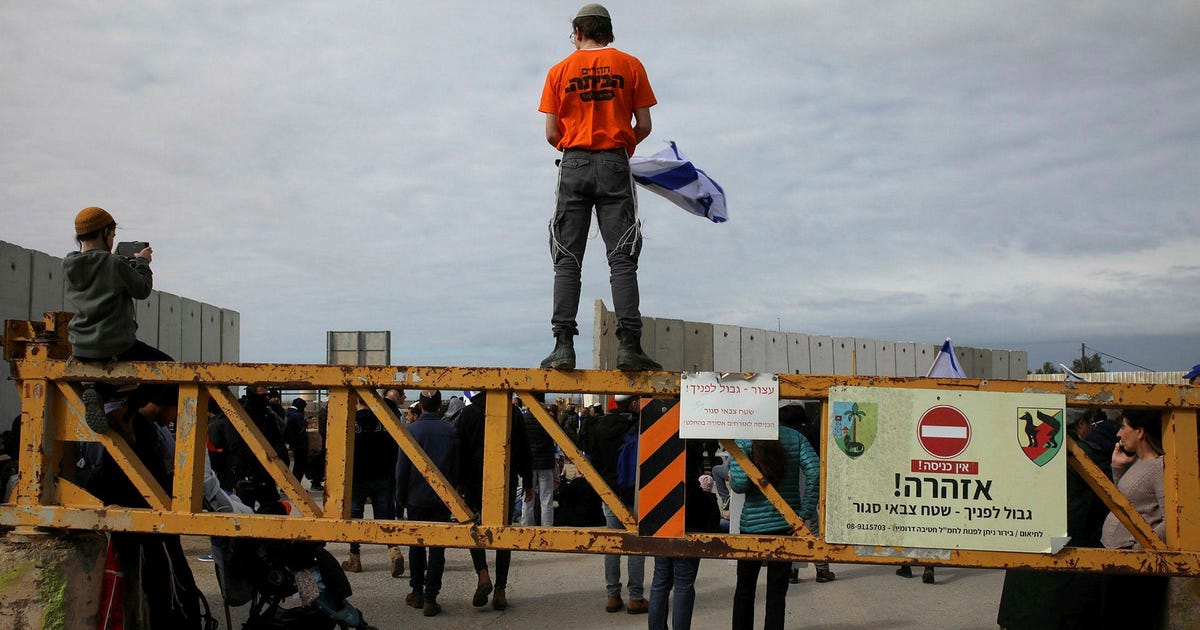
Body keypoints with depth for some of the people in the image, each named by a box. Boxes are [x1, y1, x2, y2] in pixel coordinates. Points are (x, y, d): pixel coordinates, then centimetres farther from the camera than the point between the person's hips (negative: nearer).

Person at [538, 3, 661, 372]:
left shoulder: (559, 71, 7)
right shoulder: (630, 65, 6)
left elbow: (552, 134, 3)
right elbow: (644, 126, 3)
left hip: (573, 165, 1)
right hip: (614, 165, 0)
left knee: (567, 260, 1)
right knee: (622, 259, -3)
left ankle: (563, 344, -7)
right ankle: (629, 345, -11)